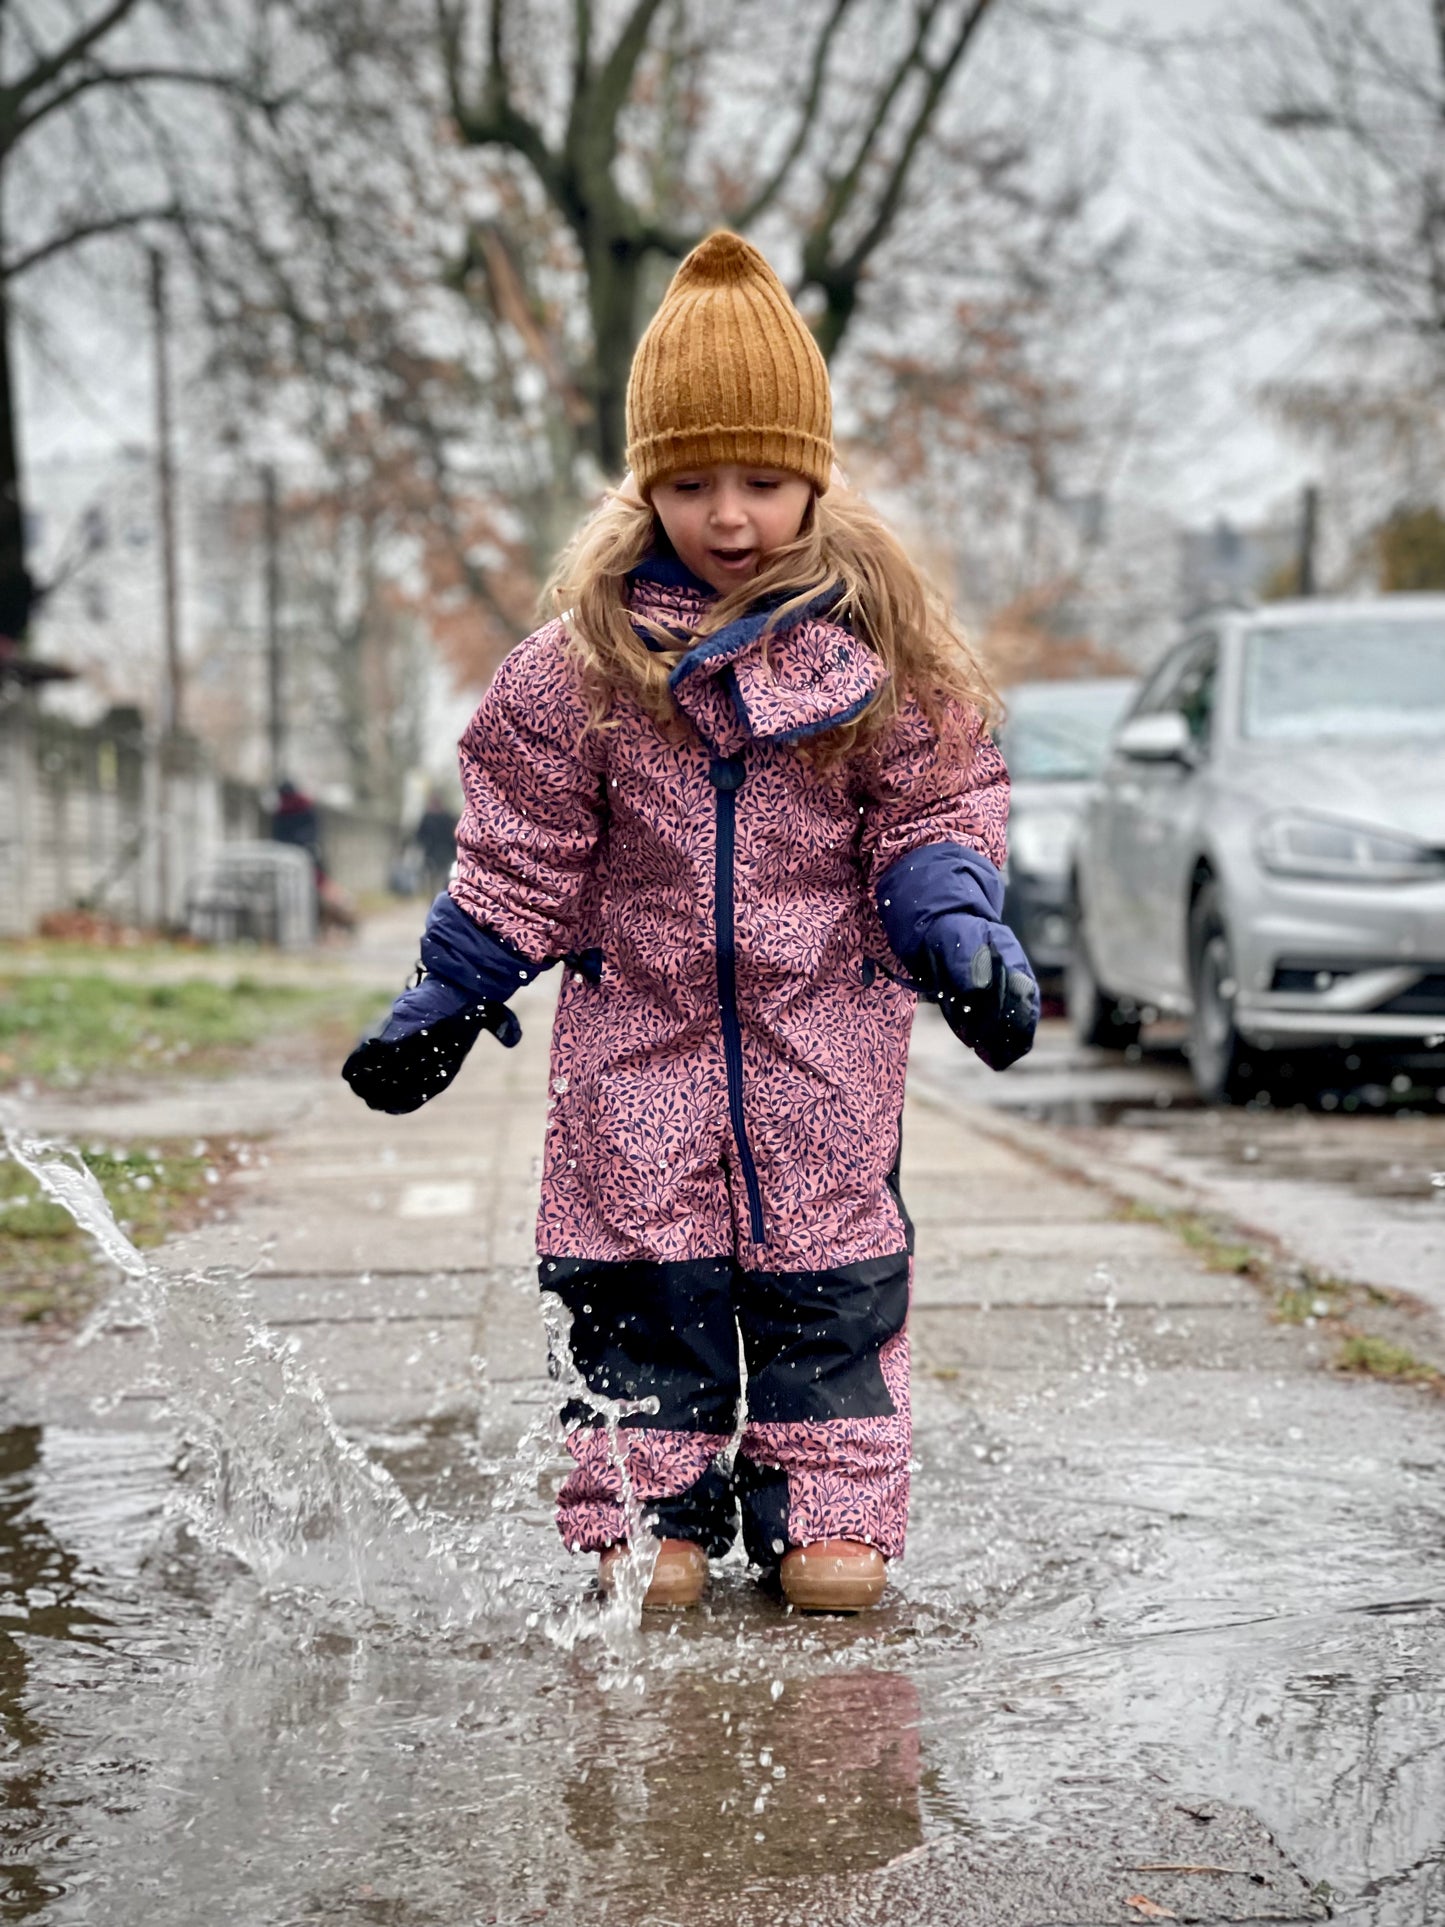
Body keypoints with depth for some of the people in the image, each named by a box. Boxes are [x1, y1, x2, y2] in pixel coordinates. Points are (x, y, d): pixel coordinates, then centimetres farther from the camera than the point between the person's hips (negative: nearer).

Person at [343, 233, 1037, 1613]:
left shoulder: (879, 641, -3)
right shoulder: (585, 656, -3)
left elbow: (938, 809, 4)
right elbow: (522, 849, 3)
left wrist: (962, 939, -13)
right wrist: (447, 1001, 3)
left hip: (827, 1033, 0)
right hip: (637, 1030, 0)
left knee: (826, 1275, 4)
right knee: (641, 1279, 2)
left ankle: (830, 1511, 15)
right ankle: (646, 1513, 14)